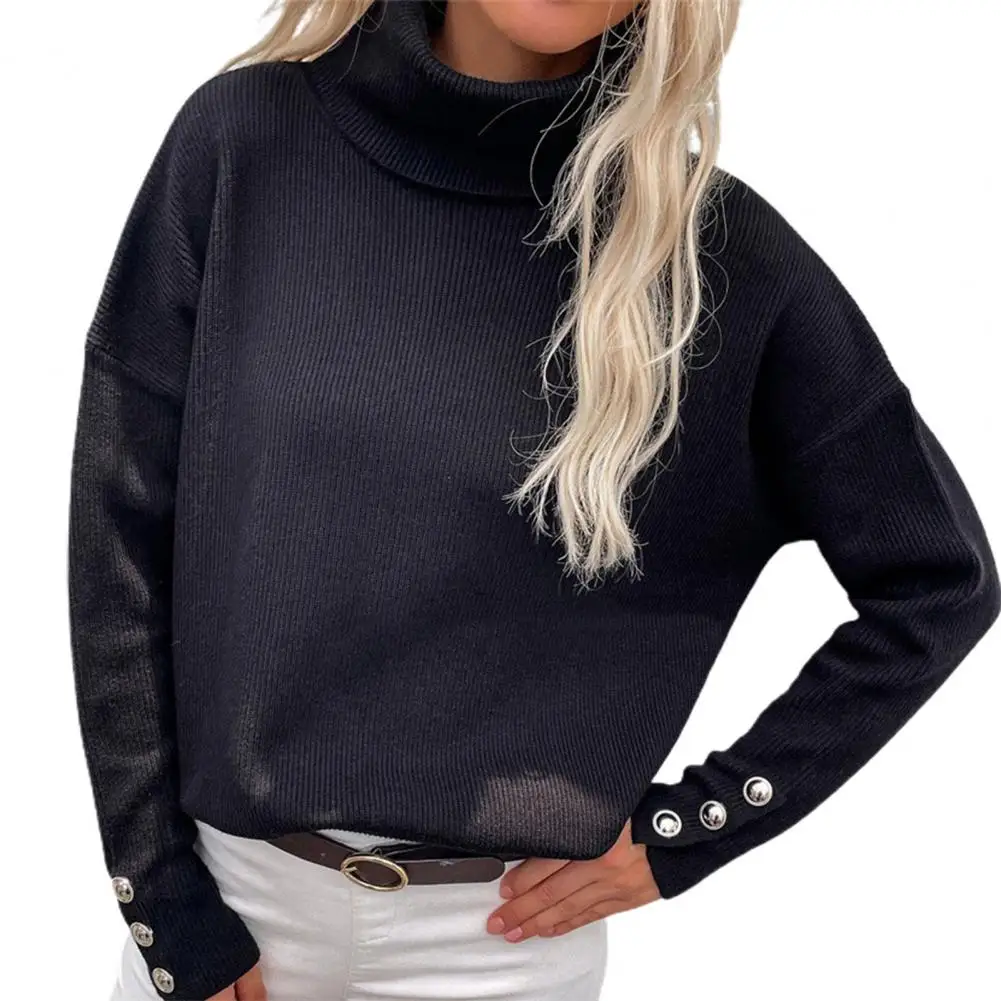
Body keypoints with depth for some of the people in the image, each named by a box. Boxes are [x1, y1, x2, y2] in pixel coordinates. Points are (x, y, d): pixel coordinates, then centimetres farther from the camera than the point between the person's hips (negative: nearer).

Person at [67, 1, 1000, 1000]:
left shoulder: (721, 253, -11)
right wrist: (169, 907, -4)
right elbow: (120, 530, -5)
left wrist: (687, 828, -4)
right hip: (227, 876, 1)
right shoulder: (247, 138, -9)